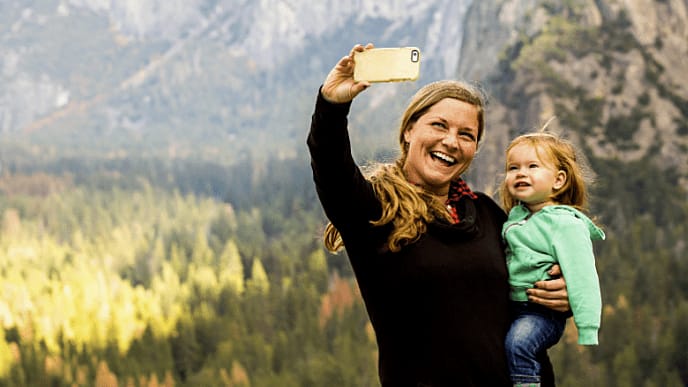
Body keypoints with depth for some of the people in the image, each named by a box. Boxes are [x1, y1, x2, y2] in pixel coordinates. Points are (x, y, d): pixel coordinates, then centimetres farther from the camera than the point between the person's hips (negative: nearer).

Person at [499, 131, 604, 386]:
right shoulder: (515, 216, 10)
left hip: (542, 311, -8)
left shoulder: (566, 224, -13)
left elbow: (582, 278, -18)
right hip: (511, 308, 8)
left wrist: (588, 337, -23)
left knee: (518, 344, -29)